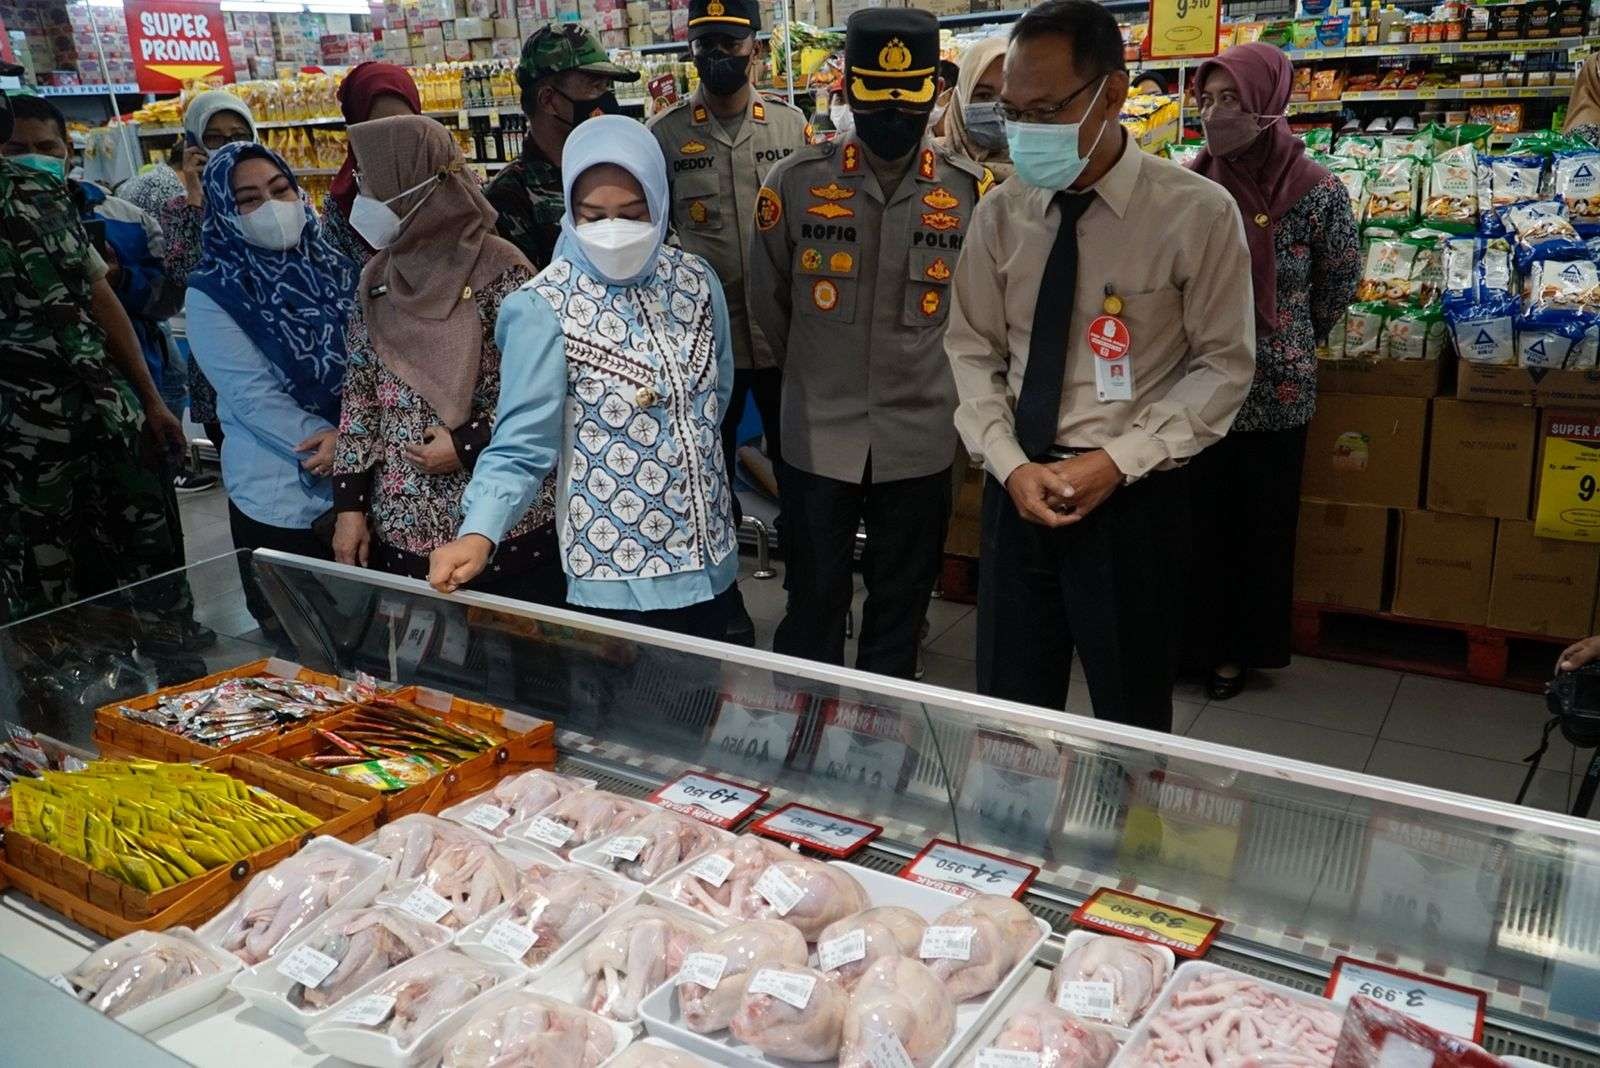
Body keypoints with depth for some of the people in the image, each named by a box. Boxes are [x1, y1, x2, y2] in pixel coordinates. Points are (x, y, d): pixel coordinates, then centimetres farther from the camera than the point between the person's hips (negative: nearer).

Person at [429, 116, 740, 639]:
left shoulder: (694, 279, 0)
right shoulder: (543, 308, -16)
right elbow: (522, 446, -18)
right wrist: (479, 535, -32)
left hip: (711, 555, 5)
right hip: (615, 569, -5)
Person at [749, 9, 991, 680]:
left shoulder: (972, 192, -4)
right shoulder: (795, 181, -5)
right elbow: (768, 300, 8)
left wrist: (936, 378, 12)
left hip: (921, 440, 1)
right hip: (817, 436, -1)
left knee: (902, 605, 16)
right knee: (813, 603, 12)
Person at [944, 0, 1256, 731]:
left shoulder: (1197, 212, -10)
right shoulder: (1001, 213, 1)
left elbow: (1224, 366, -7)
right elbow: (972, 351, 5)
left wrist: (1119, 461, -16)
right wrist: (1009, 464, -9)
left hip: (1133, 498, -3)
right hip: (1017, 491, 4)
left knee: (1131, 727, 13)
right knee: (1006, 719, 14)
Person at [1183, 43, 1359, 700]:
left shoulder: (1318, 193, -9)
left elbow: (1337, 290, 5)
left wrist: (1284, 346, 13)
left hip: (1274, 393, -2)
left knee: (1263, 529, 11)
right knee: (1196, 523, 11)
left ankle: (1245, 648, 29)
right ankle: (1194, 639, 28)